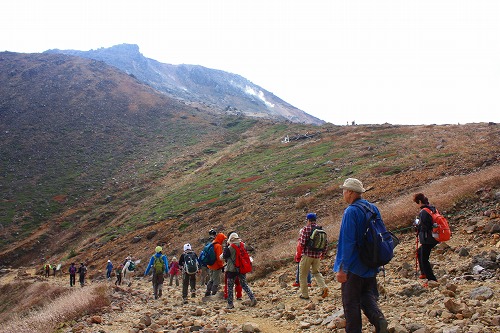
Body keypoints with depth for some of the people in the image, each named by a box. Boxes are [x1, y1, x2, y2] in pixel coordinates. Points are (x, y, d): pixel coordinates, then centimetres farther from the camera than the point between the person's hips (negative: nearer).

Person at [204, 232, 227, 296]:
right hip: (217, 266, -8)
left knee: (211, 279, 20)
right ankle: (213, 293, 2)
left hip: (211, 265, 8)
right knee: (216, 281, 1)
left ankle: (207, 293, 26)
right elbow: (219, 257, -21)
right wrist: (222, 265, -14)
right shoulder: (218, 246, -18)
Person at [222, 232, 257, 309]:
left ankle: (230, 304, 8)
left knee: (230, 287, 7)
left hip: (232, 269, -5)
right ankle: (252, 298, 0)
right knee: (244, 285, 15)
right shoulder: (243, 245, 1)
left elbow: (224, 256, -5)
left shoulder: (230, 248, -15)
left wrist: (226, 247, -2)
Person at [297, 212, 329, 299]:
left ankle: (304, 294, 13)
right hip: (317, 255, 6)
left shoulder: (306, 229, -12)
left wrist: (300, 235, 2)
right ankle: (323, 287, 3)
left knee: (303, 275, 9)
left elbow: (302, 243, -17)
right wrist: (323, 254, 22)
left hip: (307, 255, -6)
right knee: (316, 272, 24)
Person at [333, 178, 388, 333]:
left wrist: (342, 268, -19)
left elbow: (348, 242, -22)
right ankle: (379, 319, -6)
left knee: (351, 302, 5)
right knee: (368, 297, 16)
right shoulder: (373, 208, 6)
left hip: (354, 267, -7)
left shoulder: (351, 211, -18)